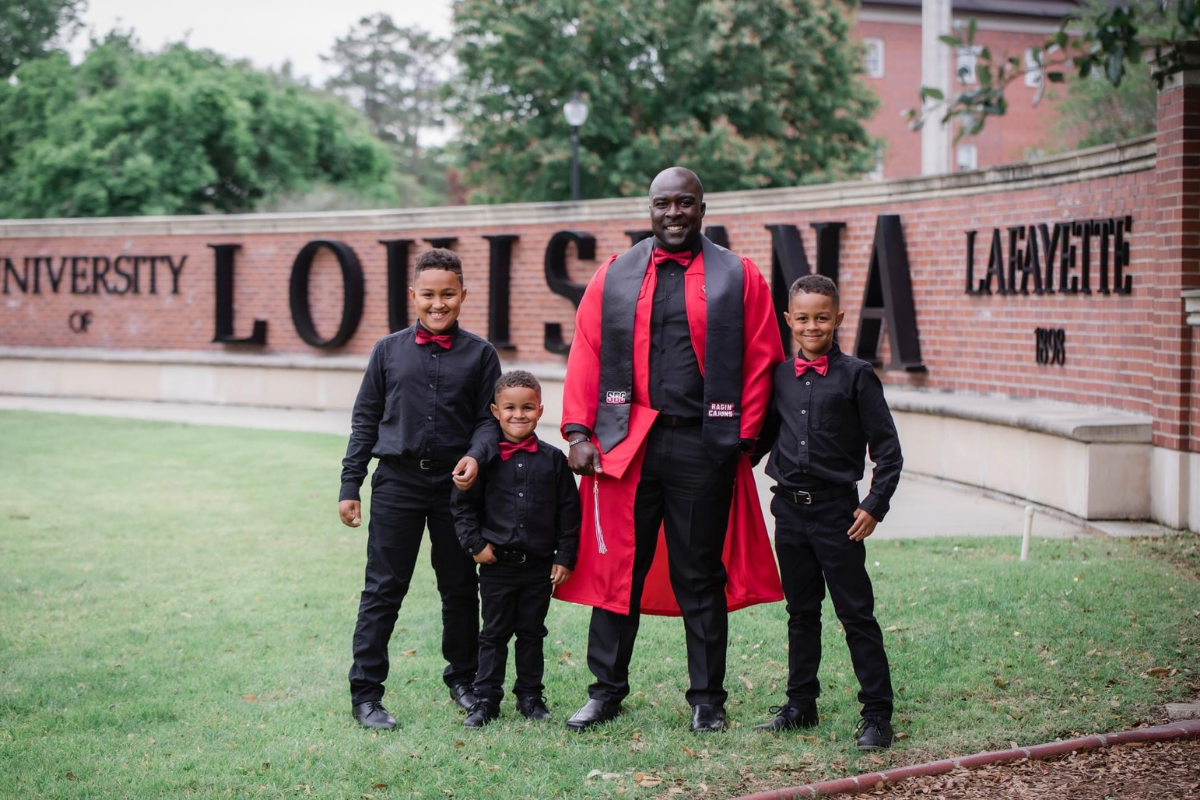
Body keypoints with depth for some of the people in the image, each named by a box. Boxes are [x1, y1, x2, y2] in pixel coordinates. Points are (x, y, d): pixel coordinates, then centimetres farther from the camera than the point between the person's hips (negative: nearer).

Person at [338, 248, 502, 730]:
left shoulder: (479, 354, 5)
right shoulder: (389, 350, 5)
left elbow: (489, 418, 5)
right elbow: (365, 419, 8)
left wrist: (476, 456, -16)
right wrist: (349, 487, 5)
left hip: (455, 484, 1)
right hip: (398, 482, -1)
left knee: (460, 588, 11)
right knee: (383, 589, 0)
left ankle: (463, 678, 29)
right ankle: (365, 692, 6)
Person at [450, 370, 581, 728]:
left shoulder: (553, 460, 1)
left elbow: (568, 511, 4)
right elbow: (462, 504, 2)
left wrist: (565, 557, 0)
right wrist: (475, 544, -6)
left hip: (540, 567, 1)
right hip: (497, 565, -1)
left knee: (532, 633, 12)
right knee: (494, 634, 7)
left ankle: (530, 695, 23)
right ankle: (486, 698, 14)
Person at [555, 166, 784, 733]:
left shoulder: (738, 277, 5)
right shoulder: (613, 276, 9)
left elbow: (761, 362, 2)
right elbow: (586, 357, 6)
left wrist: (743, 437, -4)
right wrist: (578, 431, -2)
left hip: (704, 446, -1)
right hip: (626, 445, 1)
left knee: (701, 576, 7)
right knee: (617, 570, 5)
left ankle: (707, 699, 18)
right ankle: (606, 691, 17)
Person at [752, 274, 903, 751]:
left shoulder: (856, 376, -5)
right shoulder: (779, 377, 7)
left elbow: (887, 448, -5)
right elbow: (764, 434, 20)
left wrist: (875, 506, -11)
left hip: (837, 509, -4)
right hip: (789, 508, 5)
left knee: (856, 613, -2)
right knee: (801, 610, 14)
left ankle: (877, 713, 4)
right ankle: (801, 704, 24)